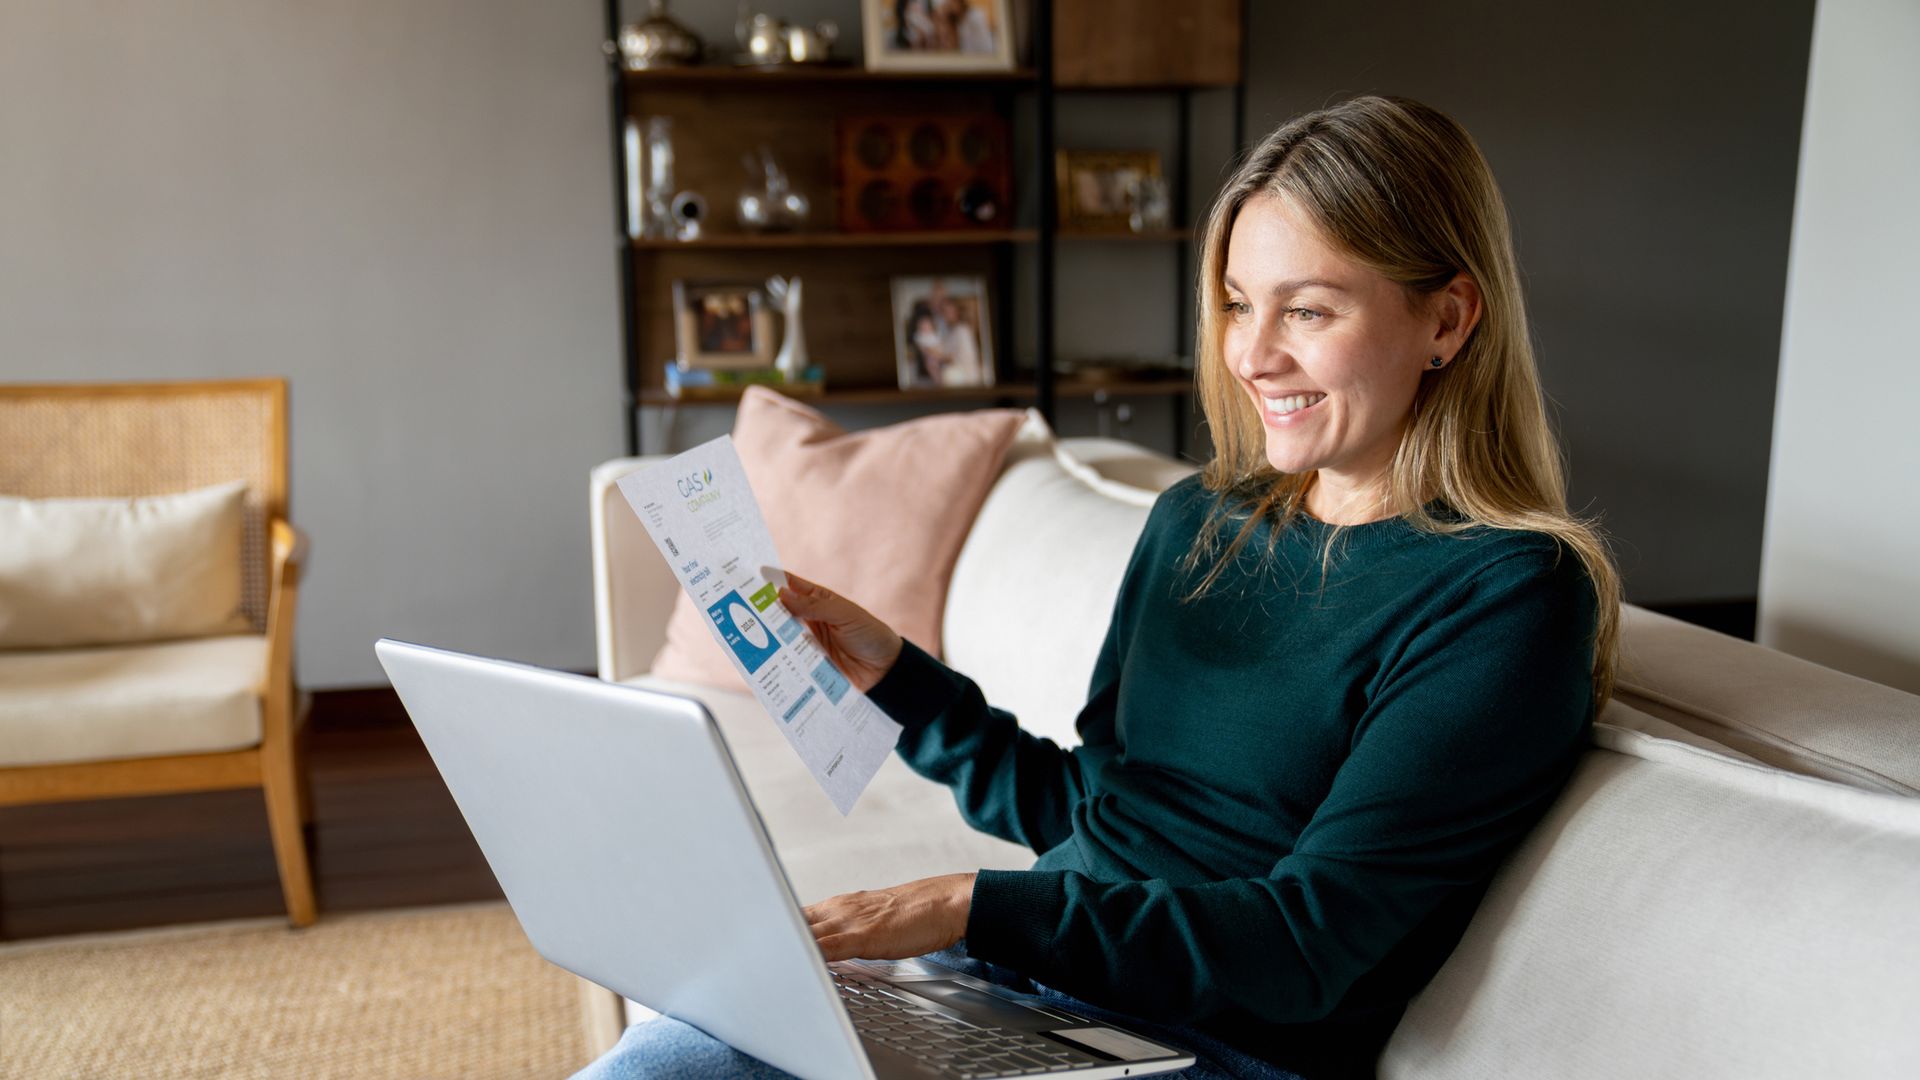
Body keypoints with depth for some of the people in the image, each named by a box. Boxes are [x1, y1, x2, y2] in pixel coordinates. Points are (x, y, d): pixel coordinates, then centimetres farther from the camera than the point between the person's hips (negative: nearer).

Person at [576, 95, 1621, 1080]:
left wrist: (974, 906, -23)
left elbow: (1305, 949, -17)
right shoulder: (1197, 520, 10)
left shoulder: (1508, 598, -11)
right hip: (1024, 982, 6)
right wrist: (891, 674, 5)